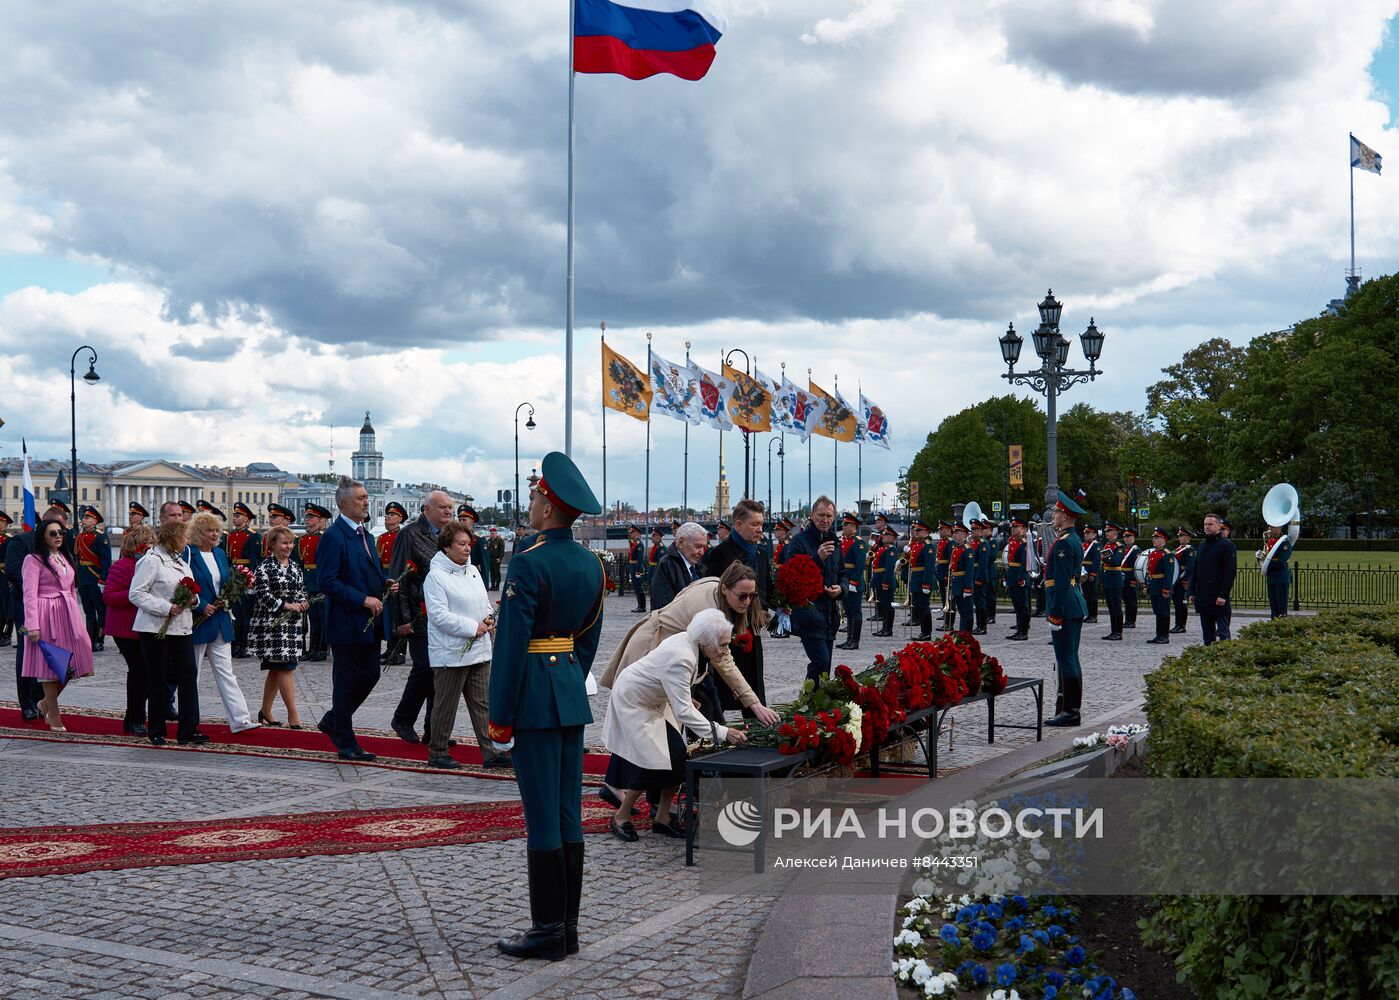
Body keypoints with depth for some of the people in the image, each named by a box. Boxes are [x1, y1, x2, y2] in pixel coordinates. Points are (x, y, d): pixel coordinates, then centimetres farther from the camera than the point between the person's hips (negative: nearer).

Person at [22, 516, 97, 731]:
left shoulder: (67, 558, 16)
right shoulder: (34, 560, -6)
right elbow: (30, 595, -12)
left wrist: (78, 619, 16)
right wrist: (33, 625, -19)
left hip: (69, 614, 7)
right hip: (46, 616, -7)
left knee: (70, 663, 5)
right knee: (49, 664, 0)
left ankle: (46, 703, 26)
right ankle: (54, 717, 10)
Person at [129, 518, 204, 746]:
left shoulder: (180, 561, 17)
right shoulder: (151, 560, -10)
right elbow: (136, 594, -15)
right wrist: (167, 608, -21)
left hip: (181, 627, 7)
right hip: (156, 629, -7)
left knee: (188, 675, -1)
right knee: (158, 680, 2)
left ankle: (188, 730, 2)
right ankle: (156, 732, 14)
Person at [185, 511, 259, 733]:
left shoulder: (220, 554, 13)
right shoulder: (188, 554, -7)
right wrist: (201, 606, -17)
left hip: (220, 622, 6)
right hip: (197, 621, -6)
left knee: (225, 672, 3)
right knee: (191, 673, 4)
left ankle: (240, 719, -3)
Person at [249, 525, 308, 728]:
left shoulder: (295, 566, 13)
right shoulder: (264, 566, -7)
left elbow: (302, 591, 18)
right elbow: (262, 594, -14)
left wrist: (303, 603, -4)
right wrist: (287, 605, -21)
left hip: (292, 624, 7)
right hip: (272, 624, -7)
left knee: (276, 669, 12)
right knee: (285, 667, -11)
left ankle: (265, 711, 21)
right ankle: (292, 713, -9)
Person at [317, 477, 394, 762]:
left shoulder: (365, 534, 14)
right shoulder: (333, 537, -15)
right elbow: (328, 582, -20)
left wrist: (386, 583, 4)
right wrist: (363, 599, -23)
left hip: (369, 622, 9)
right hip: (346, 623, -9)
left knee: (370, 675, 13)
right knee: (346, 682, 2)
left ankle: (333, 721, 32)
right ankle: (346, 743, 12)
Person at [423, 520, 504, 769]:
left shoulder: (473, 571, 14)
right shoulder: (436, 576, -11)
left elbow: (485, 603, 23)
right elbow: (439, 615, -18)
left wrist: (489, 618, 0)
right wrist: (473, 627, -19)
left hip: (479, 650, 8)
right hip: (451, 653, -7)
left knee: (483, 703, 7)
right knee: (445, 705, 2)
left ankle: (491, 752, 10)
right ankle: (437, 753, 14)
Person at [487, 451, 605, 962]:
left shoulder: (528, 564, -15)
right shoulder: (591, 564, 9)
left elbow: (511, 645, -16)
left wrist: (500, 719, -11)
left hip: (535, 696, -8)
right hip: (573, 693, 8)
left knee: (542, 818, -2)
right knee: (569, 813, 10)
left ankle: (548, 931, 4)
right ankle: (567, 927, 16)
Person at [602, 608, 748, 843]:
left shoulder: (690, 643, -11)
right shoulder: (680, 657, -38)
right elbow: (683, 711, -39)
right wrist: (722, 733, -40)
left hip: (654, 700, 9)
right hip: (632, 700, -9)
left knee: (677, 758, 0)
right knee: (650, 761, -11)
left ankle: (662, 819, 9)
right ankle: (621, 818, 6)